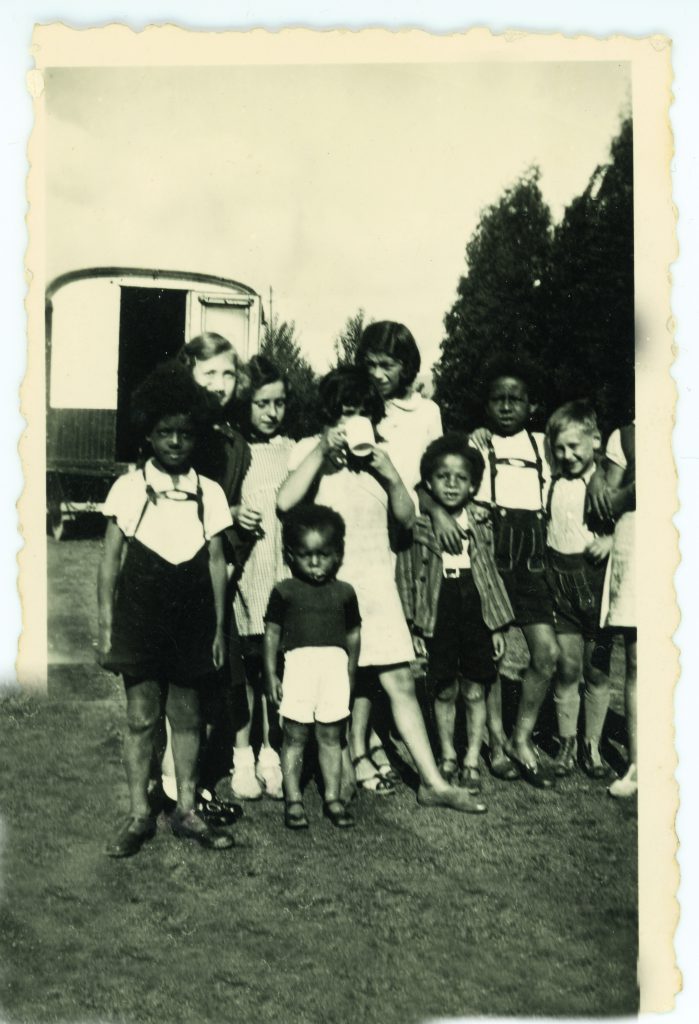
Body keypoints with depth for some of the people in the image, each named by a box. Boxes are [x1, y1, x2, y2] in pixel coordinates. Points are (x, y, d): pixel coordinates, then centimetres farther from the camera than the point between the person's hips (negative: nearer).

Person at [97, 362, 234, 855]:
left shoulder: (209, 492, 3)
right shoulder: (128, 487, -1)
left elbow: (216, 561, 6)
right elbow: (110, 559, 2)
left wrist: (219, 627, 5)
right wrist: (106, 625, -1)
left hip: (191, 617, 2)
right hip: (140, 613, -1)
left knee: (187, 714, 10)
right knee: (141, 715, 5)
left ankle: (186, 810, 24)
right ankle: (139, 814, 19)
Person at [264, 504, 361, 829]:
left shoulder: (344, 592, 6)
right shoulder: (284, 591, 0)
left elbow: (353, 634, 13)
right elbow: (272, 632, 2)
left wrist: (350, 673, 15)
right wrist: (271, 675, 0)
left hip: (335, 666, 2)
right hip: (298, 665, -1)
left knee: (330, 735, 9)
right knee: (294, 736, 5)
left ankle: (332, 797, 19)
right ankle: (293, 799, 15)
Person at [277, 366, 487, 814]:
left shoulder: (379, 456, 14)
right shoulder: (310, 450, 1)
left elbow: (407, 517, 8)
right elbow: (285, 502, -16)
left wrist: (389, 473, -7)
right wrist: (322, 450, -17)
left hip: (377, 579, 3)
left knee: (401, 681, 3)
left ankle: (433, 782, 8)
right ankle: (343, 774, 17)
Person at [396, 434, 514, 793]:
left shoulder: (480, 526, 6)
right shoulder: (416, 527, -3)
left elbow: (491, 574, 10)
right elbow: (406, 577, -1)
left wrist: (497, 625, 7)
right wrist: (413, 626, -5)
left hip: (476, 615, 2)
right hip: (437, 617, -2)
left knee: (475, 691, 7)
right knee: (444, 691, 8)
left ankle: (472, 761, 20)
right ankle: (447, 758, 24)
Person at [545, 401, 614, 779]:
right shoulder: (551, 484, 6)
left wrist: (611, 539, -16)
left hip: (595, 578, -2)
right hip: (560, 580, 2)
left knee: (597, 670, 7)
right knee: (568, 667, 3)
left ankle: (593, 746, 20)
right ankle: (566, 744, 18)